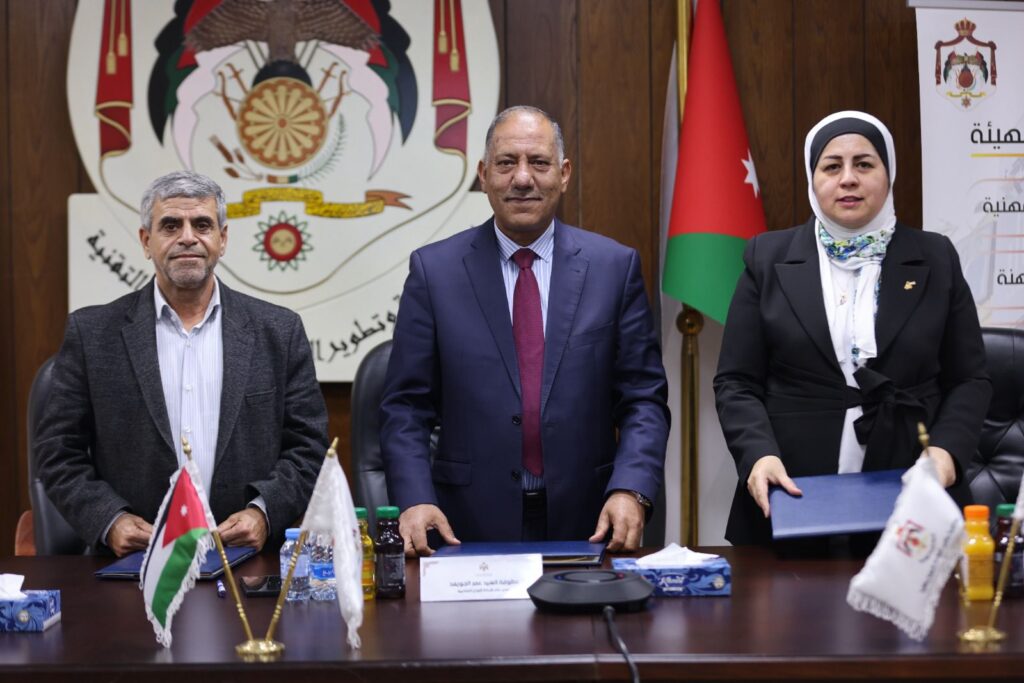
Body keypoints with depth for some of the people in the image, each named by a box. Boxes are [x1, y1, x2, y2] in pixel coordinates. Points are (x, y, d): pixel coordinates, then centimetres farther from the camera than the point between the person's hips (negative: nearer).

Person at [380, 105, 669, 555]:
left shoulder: (614, 266, 6)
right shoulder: (434, 270, 4)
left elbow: (643, 399, 5)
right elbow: (405, 405, 3)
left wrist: (630, 490, -11)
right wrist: (414, 500, -11)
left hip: (585, 524, 1)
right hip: (469, 528, 0)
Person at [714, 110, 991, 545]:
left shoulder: (936, 259, 7)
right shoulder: (769, 258, 5)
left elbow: (968, 379, 7)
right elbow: (737, 381, 2)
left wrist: (946, 450, -11)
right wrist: (759, 454, -15)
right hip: (790, 501, 0)